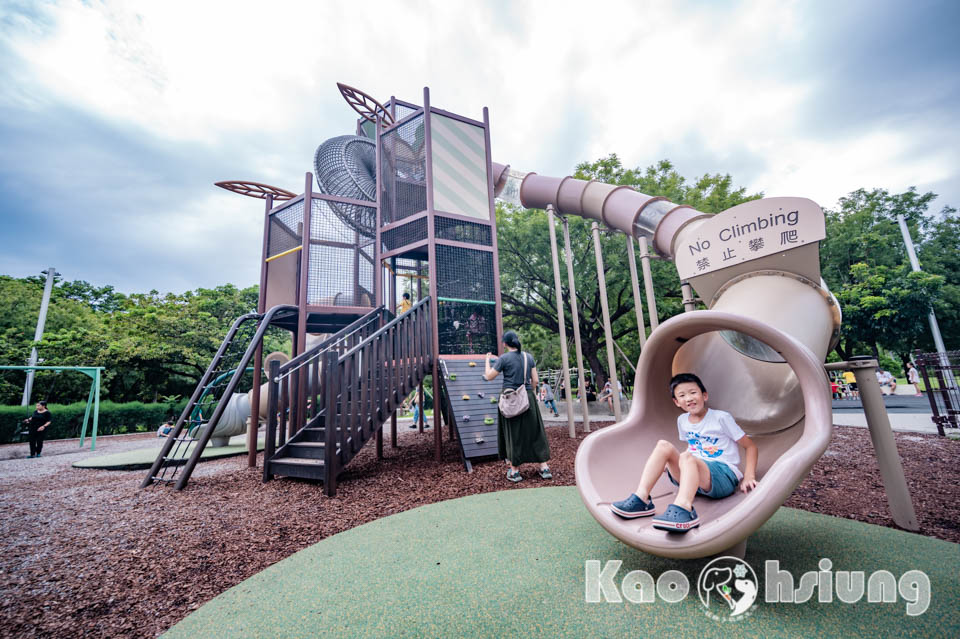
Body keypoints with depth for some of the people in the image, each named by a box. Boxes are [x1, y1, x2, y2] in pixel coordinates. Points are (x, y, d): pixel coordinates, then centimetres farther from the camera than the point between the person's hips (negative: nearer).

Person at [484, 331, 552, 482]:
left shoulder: (504, 358, -8)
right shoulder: (529, 357, 4)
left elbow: (489, 377, -2)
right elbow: (535, 381, 5)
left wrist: (487, 360, 11)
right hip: (528, 398, 3)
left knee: (512, 433, 7)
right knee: (534, 431, 13)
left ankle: (514, 471, 14)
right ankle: (544, 468, 17)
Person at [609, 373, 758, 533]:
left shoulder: (721, 418, -1)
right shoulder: (682, 421, 13)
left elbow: (750, 446, 3)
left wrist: (749, 477, -10)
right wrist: (672, 464, 14)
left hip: (724, 475, -5)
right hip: (692, 473, 5)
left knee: (686, 458, -34)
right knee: (663, 445, -18)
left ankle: (683, 508, -59)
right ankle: (641, 498, -29)